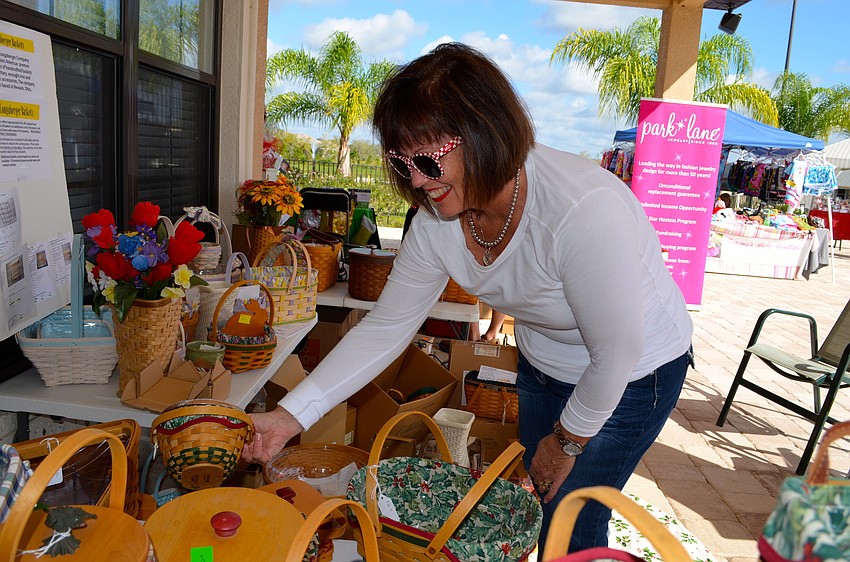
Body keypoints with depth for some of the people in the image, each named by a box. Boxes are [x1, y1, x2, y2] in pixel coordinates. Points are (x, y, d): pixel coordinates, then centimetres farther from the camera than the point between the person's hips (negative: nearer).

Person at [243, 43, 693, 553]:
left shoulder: (584, 209, -39)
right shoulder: (436, 221, -19)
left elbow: (617, 352, -28)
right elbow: (384, 329, -12)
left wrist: (567, 442, -12)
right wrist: (291, 415, -19)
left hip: (632, 376, -5)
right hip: (543, 365, 6)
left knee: (570, 530, 3)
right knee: (539, 508, 21)